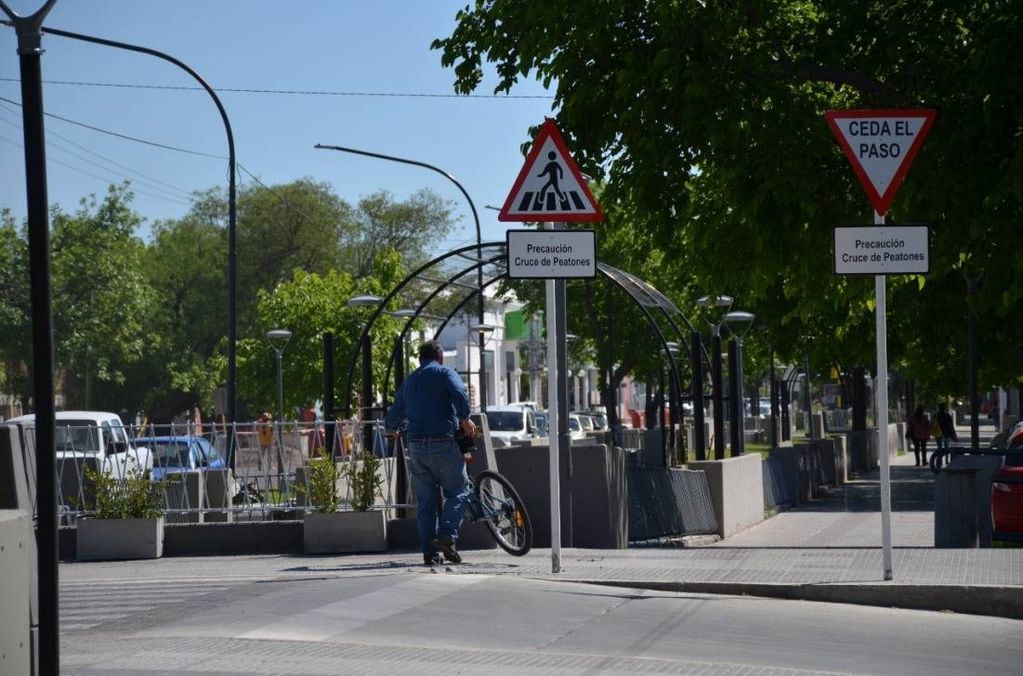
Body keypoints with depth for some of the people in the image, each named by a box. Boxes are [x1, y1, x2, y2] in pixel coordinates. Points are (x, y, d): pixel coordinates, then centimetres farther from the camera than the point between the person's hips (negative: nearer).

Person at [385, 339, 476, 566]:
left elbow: (392, 419, 25)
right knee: (457, 491, 4)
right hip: (443, 443, -5)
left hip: (416, 446, 5)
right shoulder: (444, 373, 3)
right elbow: (459, 394, -18)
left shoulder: (408, 381, 20)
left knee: (425, 500, 7)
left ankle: (429, 552, 4)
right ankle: (446, 536, -16)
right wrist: (465, 419, -3)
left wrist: (392, 428, 48)